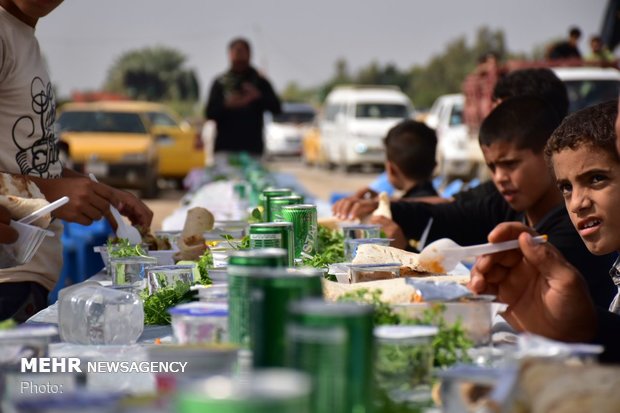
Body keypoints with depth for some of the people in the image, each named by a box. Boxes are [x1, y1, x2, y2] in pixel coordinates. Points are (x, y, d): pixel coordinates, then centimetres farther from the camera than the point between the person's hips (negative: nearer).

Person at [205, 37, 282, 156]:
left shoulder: (260, 82, 10)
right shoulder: (220, 83, 11)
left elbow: (276, 109, 2)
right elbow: (209, 114, 4)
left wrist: (258, 96, -15)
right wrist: (227, 105, -15)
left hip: (252, 147, 0)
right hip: (225, 146, 0)